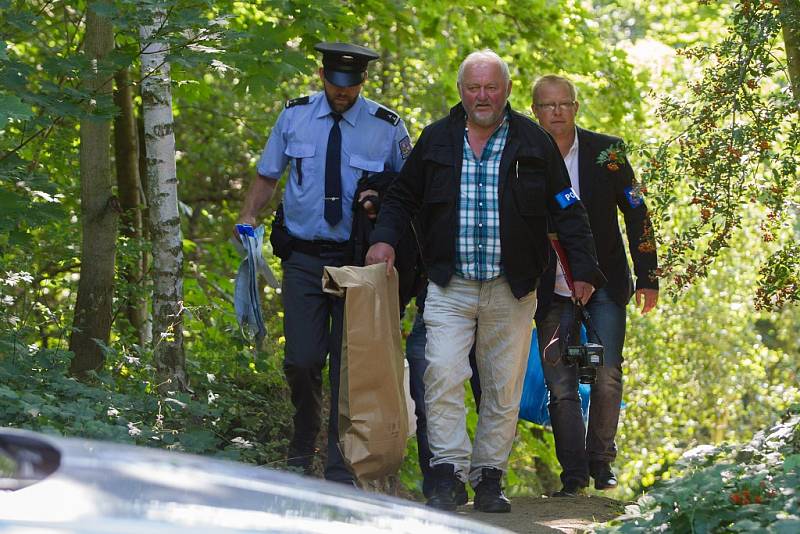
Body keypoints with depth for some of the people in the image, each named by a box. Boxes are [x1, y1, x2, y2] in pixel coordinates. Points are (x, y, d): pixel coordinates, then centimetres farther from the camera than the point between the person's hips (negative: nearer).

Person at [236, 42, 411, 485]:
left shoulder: (387, 127, -2)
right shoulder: (295, 116, 4)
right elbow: (267, 176, 13)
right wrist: (248, 216, -3)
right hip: (303, 257, 1)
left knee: (349, 361, -1)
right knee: (302, 359, -5)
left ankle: (341, 467, 9)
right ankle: (302, 445, 22)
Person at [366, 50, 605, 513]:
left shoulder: (534, 142, 3)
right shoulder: (436, 140, 7)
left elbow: (567, 210, 6)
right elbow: (402, 197, 17)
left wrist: (584, 267, 0)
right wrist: (384, 239, -1)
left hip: (511, 290, 0)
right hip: (450, 286, 0)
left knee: (504, 388, 3)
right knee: (443, 375, -14)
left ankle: (489, 478, 12)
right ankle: (448, 476, -13)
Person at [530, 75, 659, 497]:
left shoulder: (606, 151, 0)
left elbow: (636, 214, 4)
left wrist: (647, 278, 1)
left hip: (604, 284, 0)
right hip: (552, 289, 0)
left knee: (607, 377, -5)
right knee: (561, 385, -2)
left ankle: (600, 461, 13)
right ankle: (573, 472, 6)